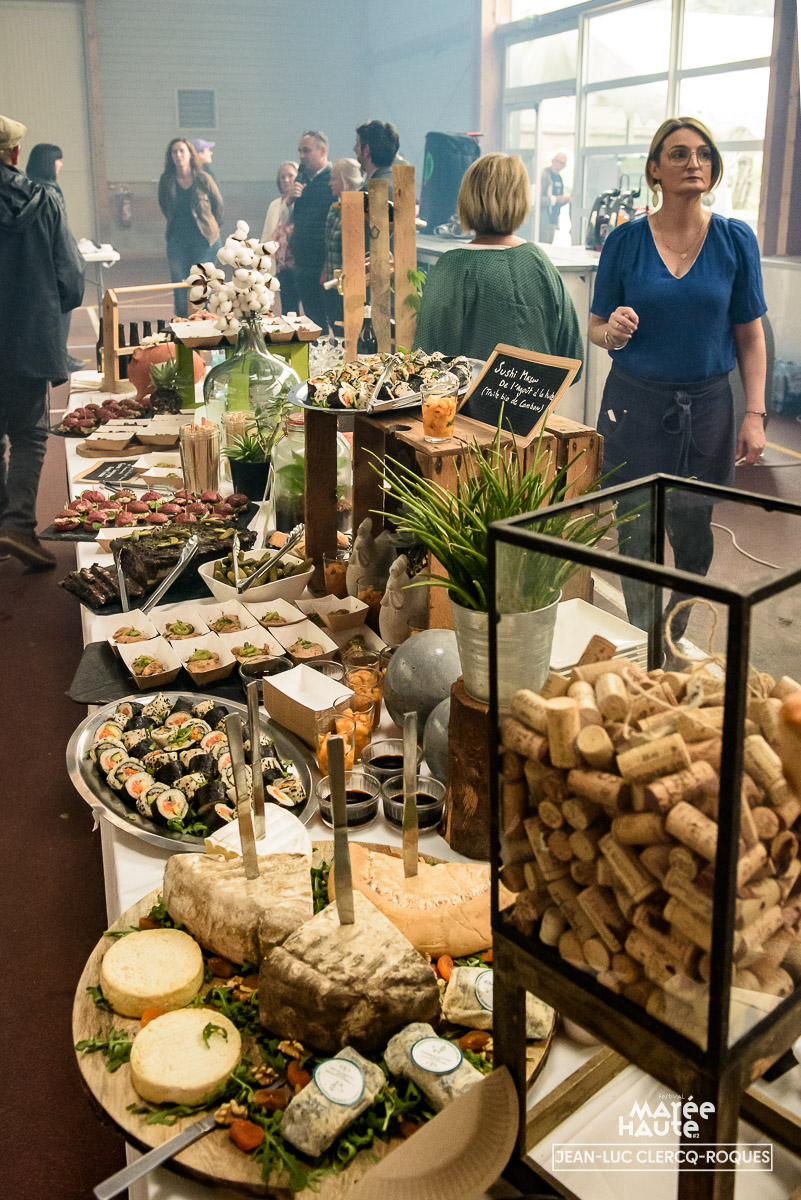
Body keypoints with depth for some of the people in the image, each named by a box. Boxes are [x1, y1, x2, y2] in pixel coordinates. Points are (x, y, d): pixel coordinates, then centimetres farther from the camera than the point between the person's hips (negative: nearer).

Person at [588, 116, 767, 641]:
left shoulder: (735, 239, 0)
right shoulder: (625, 240, -1)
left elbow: (750, 335, 3)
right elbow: (597, 327, 5)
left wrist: (755, 415, -4)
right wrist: (615, 333, -19)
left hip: (707, 406, 1)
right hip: (636, 405, -1)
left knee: (693, 533, 9)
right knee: (636, 534, 4)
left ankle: (677, 639, 31)